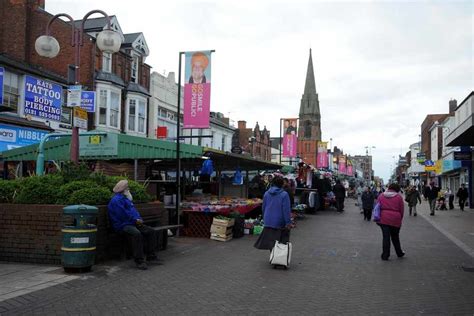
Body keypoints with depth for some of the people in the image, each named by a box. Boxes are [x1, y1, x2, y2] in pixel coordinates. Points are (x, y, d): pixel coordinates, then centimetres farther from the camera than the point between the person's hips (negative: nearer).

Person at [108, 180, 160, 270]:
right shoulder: (117, 200, -8)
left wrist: (139, 219, 5)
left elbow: (134, 211, 25)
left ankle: (151, 256, 1)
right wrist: (135, 220, -13)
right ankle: (139, 260, -32)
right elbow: (123, 214, -19)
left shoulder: (126, 198, 25)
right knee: (137, 233, -37)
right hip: (123, 225, -10)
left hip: (133, 223, 10)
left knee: (151, 231, -3)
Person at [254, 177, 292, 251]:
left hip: (268, 222, 5)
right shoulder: (284, 194, -13)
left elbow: (263, 208, 12)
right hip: (279, 223, -5)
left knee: (271, 242, 11)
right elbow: (286, 210, -15)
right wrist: (288, 223, -11)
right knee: (280, 243, 4)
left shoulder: (266, 193, 3)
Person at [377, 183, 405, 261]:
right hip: (395, 219, -1)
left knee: (386, 237, 3)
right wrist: (400, 219, 13)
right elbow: (402, 210, 2)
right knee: (395, 237, 16)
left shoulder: (381, 196, 6)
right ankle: (399, 253, 28)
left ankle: (385, 255, 4)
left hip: (383, 219, 1)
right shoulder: (399, 197, 0)